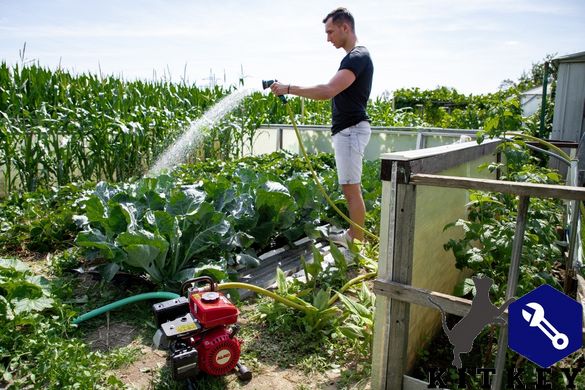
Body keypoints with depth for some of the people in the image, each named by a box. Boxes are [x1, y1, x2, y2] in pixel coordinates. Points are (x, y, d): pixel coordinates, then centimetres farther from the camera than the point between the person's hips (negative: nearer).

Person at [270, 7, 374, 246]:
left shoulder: (358, 57, -15)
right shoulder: (354, 56, 18)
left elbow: (327, 91, -27)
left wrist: (289, 89, -20)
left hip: (351, 130, -10)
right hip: (346, 129, 10)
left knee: (352, 188, -9)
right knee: (349, 187, 14)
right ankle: (352, 235, 25)